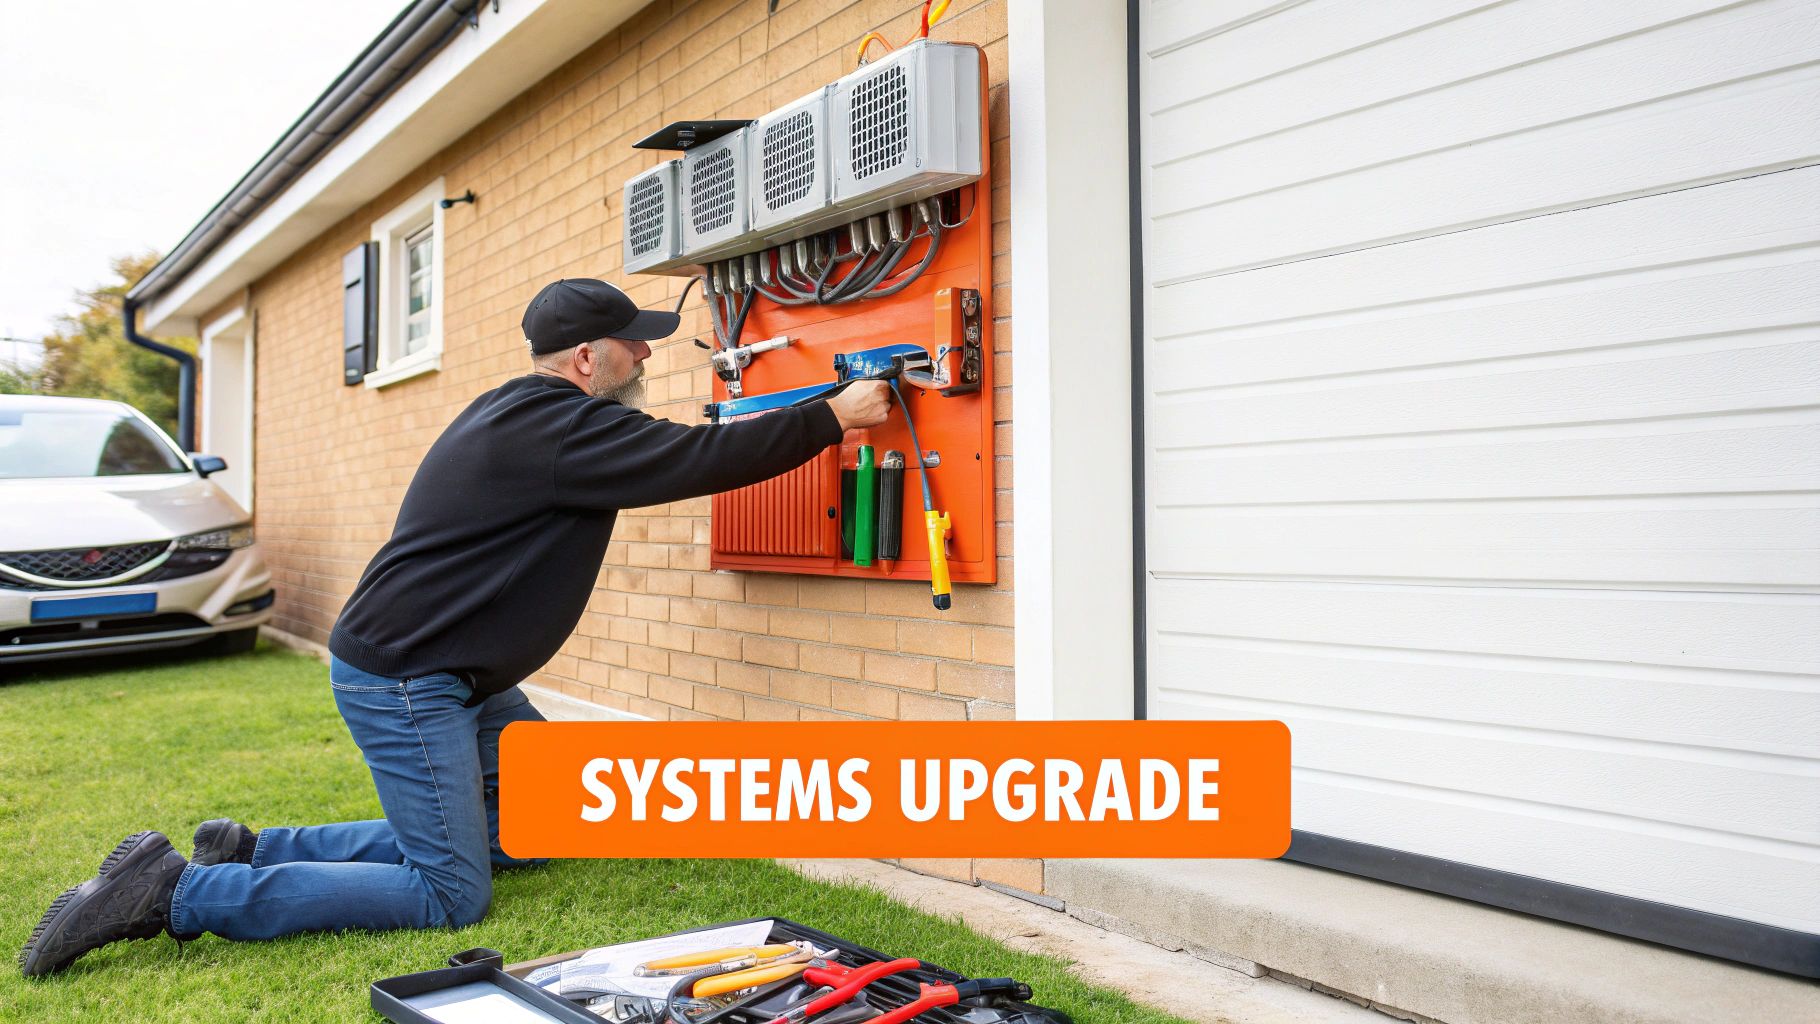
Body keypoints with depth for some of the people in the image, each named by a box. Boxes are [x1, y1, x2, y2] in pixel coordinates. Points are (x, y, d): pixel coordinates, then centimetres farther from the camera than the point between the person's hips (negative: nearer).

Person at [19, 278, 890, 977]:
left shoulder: (524, 413, 12)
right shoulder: (558, 427, -20)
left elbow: (665, 459, 22)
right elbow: (699, 460, -22)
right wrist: (832, 418, -13)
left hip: (459, 679, 11)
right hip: (399, 679, -11)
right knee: (450, 895, -9)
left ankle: (249, 850, 16)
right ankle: (174, 892, -5)